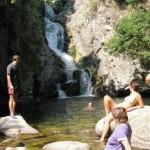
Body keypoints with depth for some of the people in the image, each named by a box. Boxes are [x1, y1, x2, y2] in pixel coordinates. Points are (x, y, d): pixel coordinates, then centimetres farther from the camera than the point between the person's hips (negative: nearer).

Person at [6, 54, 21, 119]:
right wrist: (10, 85, -25)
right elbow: (8, 76, -17)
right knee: (11, 99, -8)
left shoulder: (16, 67, 15)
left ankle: (13, 112, 15)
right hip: (12, 85, -8)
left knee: (15, 99, 9)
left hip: (16, 85, 8)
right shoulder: (10, 66, -11)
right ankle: (11, 113, -7)